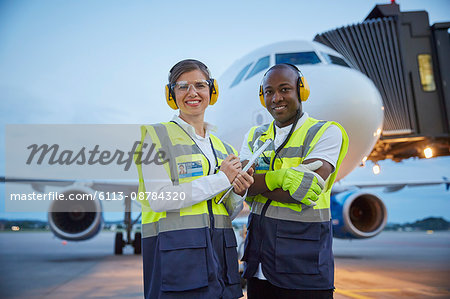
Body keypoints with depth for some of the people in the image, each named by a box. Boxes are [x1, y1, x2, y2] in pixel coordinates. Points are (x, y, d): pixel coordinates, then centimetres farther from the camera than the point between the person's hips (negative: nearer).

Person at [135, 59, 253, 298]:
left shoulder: (222, 147, 15)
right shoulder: (157, 135, -2)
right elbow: (158, 199, -15)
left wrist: (238, 192, -4)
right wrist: (221, 179, -11)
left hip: (219, 250, 6)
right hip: (176, 252, -5)